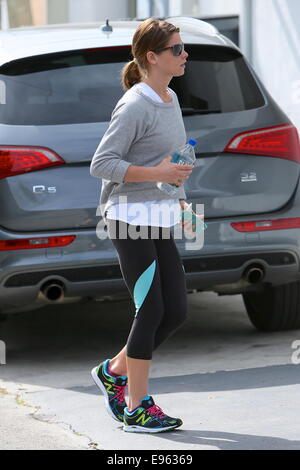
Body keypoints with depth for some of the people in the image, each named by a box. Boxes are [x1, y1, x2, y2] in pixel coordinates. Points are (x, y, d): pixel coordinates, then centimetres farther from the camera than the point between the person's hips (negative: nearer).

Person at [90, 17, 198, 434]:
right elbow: (101, 164, -16)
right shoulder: (134, 106, -14)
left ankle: (114, 371, 24)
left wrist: (181, 201, 18)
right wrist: (158, 174, -22)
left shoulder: (171, 99, 13)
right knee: (151, 310, -7)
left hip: (160, 219, 8)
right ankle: (138, 408, 2)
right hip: (129, 217, -8)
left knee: (176, 311, 6)